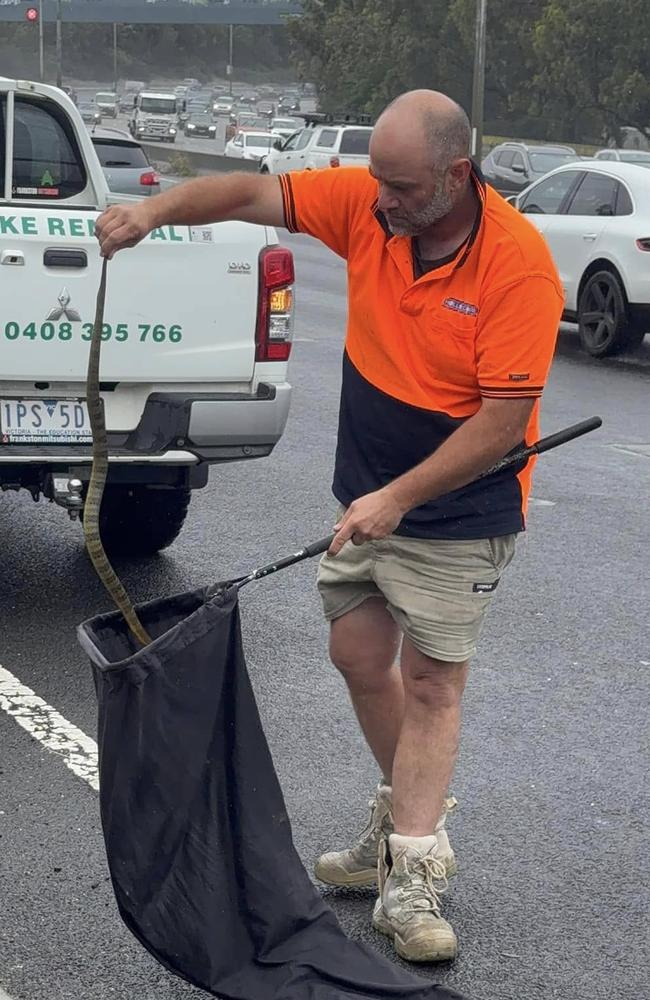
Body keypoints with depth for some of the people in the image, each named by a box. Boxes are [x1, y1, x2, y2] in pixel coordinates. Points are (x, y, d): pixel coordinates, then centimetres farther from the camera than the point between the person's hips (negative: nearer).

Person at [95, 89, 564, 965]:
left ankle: (410, 880, 3)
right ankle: (411, 822, 33)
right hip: (366, 490, 6)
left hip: (459, 507, -6)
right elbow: (257, 194, -3)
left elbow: (504, 418, -26)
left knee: (431, 683, -3)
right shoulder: (365, 203, -9)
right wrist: (157, 209, -21)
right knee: (359, 655, 14)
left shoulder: (519, 262, -26)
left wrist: (398, 497, -28)